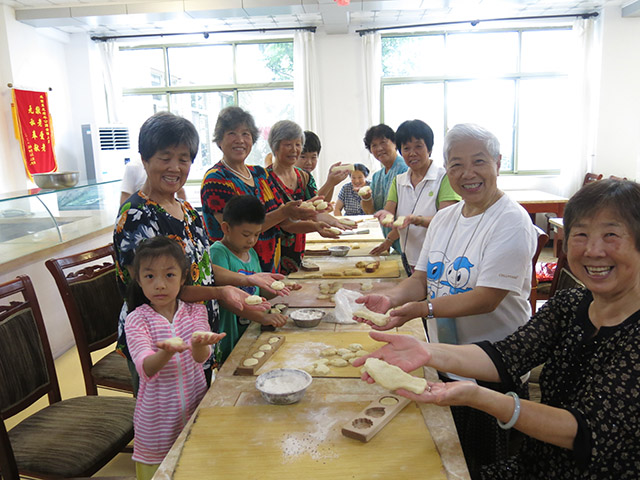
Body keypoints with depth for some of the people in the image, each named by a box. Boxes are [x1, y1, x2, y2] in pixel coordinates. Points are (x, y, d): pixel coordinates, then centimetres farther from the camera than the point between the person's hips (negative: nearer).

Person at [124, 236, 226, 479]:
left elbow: (201, 357, -19)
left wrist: (199, 343, -43)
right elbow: (146, 368, -24)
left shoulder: (195, 311, -4)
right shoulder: (136, 320, -10)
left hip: (195, 413, 2)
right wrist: (168, 351, -46)